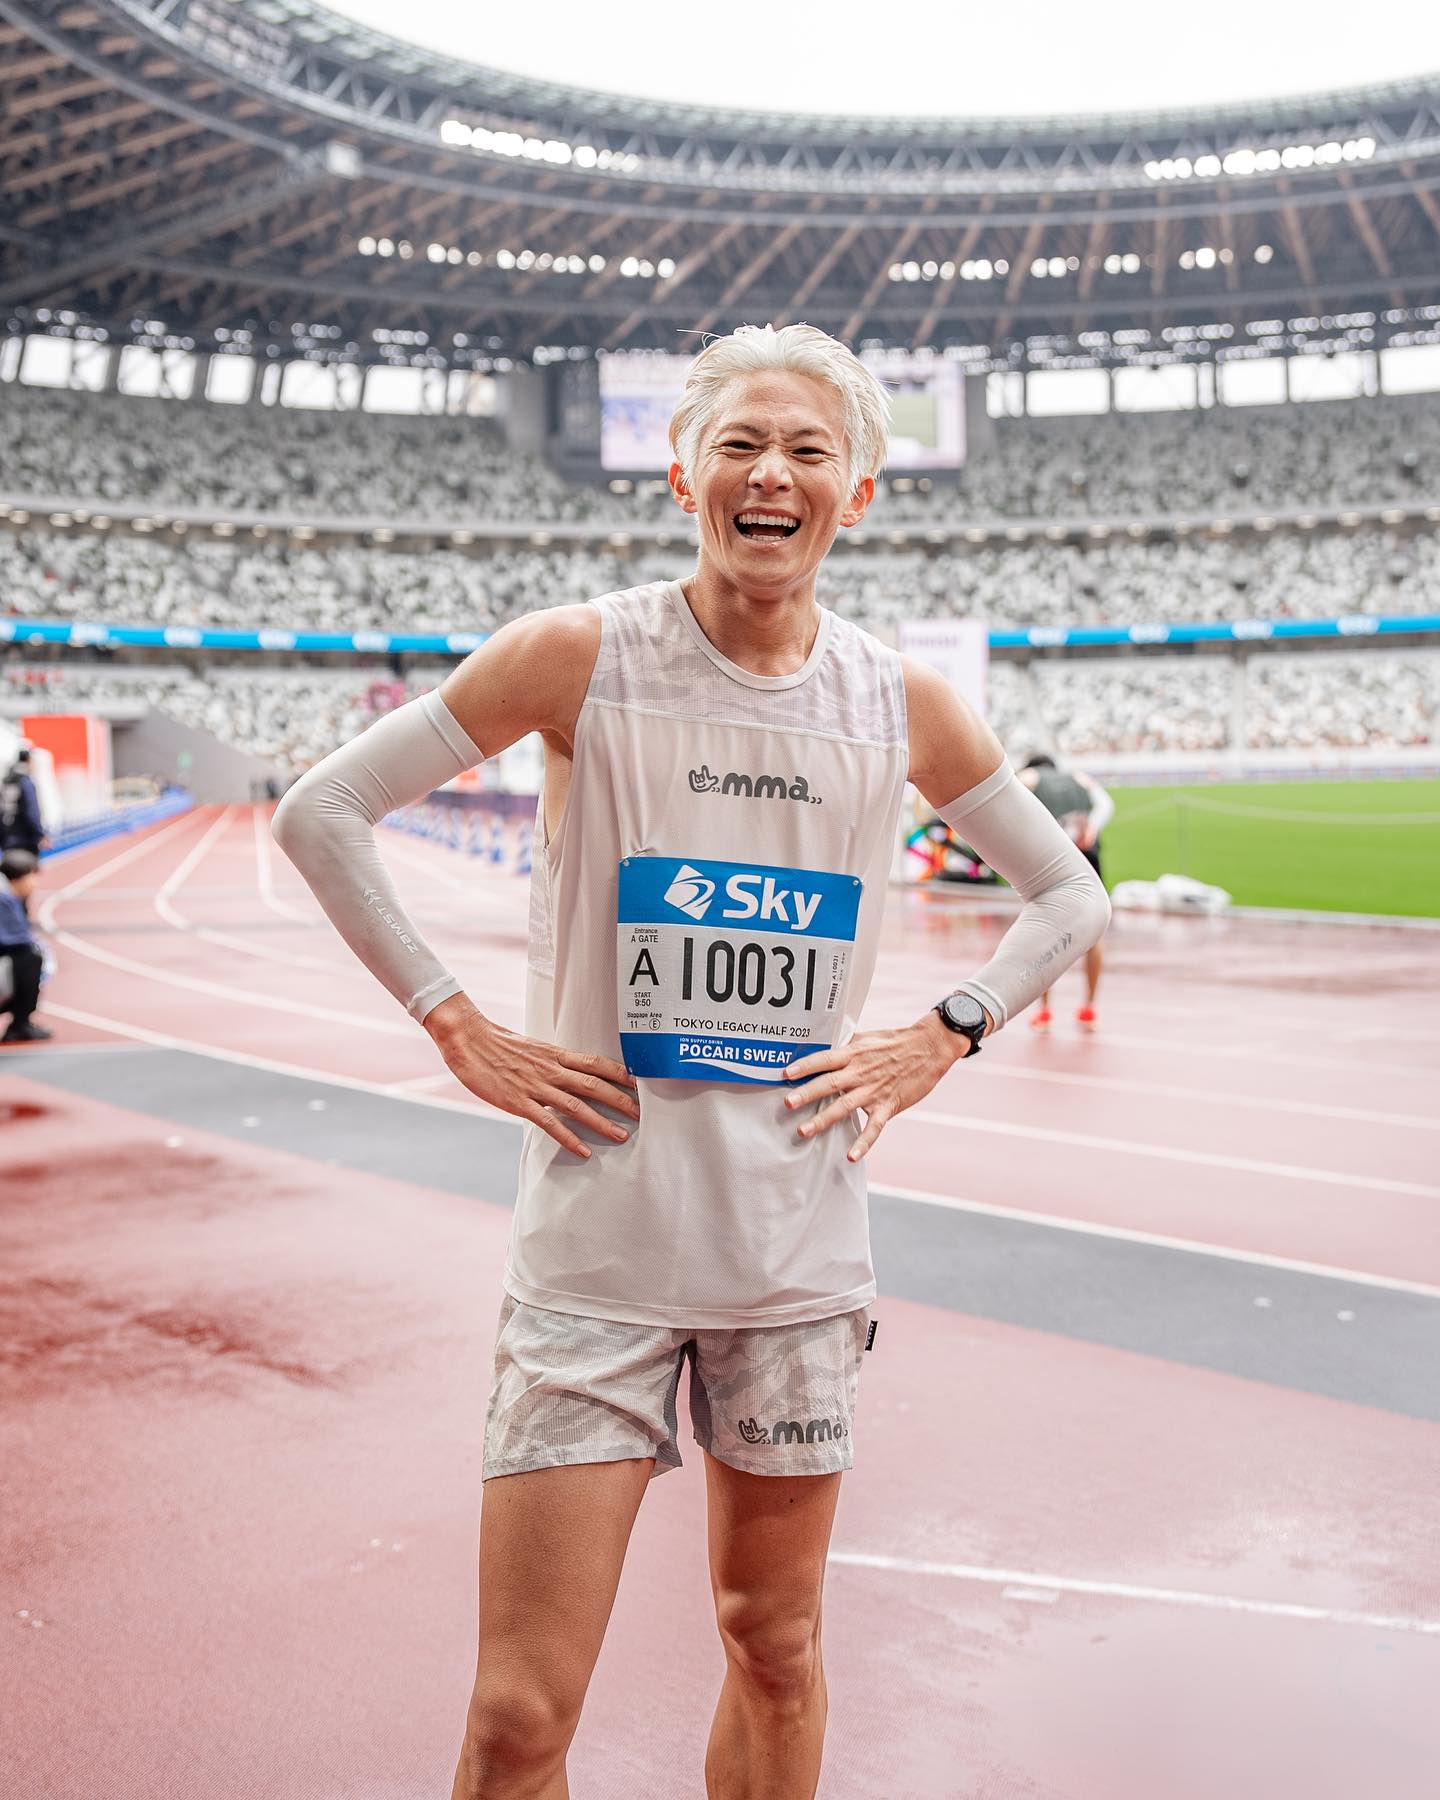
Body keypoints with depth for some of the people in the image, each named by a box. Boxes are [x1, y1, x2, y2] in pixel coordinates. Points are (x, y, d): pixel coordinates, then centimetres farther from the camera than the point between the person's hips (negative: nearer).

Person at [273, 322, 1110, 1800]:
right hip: (598, 1243, -2)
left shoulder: (902, 705, 1)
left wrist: (938, 1039, 3)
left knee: (776, 1648, 16)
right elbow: (321, 811, -2)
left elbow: (1068, 894, 15)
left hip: (798, 1246, 3)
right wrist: (460, 1031, -6)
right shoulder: (582, 657, -7)